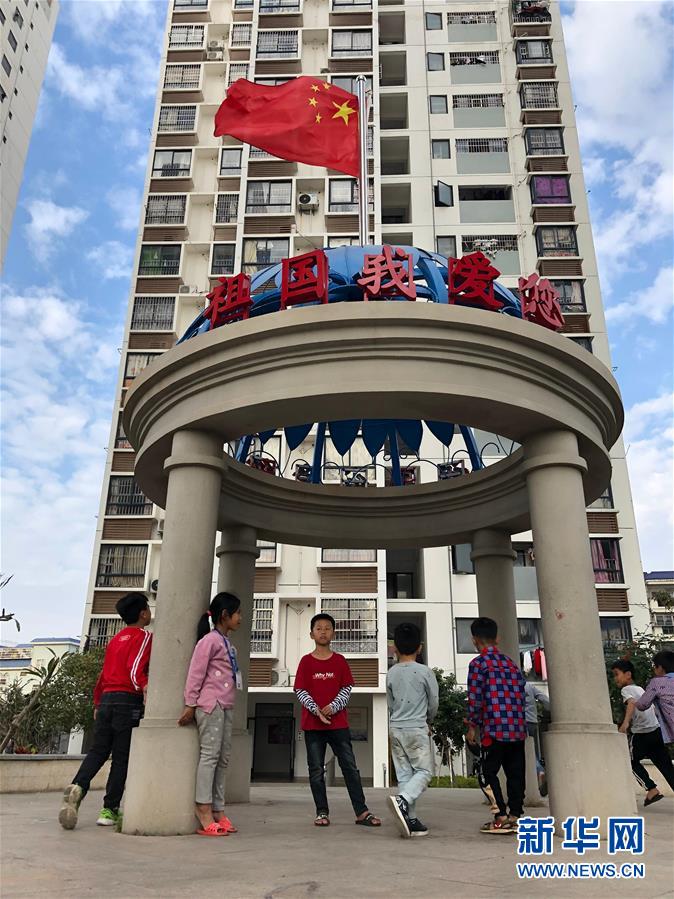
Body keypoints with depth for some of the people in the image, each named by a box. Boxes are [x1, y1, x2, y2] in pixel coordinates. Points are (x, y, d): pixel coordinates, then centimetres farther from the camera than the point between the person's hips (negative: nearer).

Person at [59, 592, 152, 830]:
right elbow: (135, 668, -18)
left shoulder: (116, 638, 20)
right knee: (121, 757, 2)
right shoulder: (144, 636, -2)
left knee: (98, 751, 9)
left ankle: (78, 786, -15)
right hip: (128, 701, -6)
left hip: (106, 699, 6)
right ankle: (109, 809, 4)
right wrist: (144, 687, -28)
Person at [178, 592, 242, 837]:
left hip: (226, 706, 9)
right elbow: (195, 673, -12)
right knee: (210, 754, -10)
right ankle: (204, 812, -8)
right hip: (210, 704, -9)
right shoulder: (210, 640, -9)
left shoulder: (227, 643, 17)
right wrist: (190, 705, -13)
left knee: (223, 758, 8)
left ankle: (217, 811, 12)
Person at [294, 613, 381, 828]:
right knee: (316, 769, 4)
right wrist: (316, 710, -15)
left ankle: (362, 812, 6)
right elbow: (300, 691, -1)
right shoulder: (306, 661, 2)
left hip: (338, 723, 1)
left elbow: (347, 689, 4)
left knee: (350, 766, 2)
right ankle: (322, 812, 14)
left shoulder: (340, 661, 5)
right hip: (313, 724, -1)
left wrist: (332, 707, -12)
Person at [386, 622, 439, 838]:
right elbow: (434, 703, 1)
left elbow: (392, 705, 11)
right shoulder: (425, 671, -8)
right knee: (424, 771, 2)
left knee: (404, 774, 9)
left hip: (395, 729, 5)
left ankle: (410, 820, 8)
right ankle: (402, 800, -21)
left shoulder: (391, 673, 3)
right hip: (416, 729, -4)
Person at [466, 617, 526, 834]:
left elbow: (475, 698, -7)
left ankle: (501, 817, 1)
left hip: (495, 728, -6)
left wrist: (472, 726, 1)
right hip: (518, 727, 6)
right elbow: (521, 695, 14)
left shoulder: (478, 664, -4)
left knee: (489, 772, 4)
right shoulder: (511, 663, 15)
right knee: (515, 774, 10)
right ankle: (514, 816, 12)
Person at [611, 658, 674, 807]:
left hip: (641, 733, -7)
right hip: (656, 730, 7)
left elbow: (632, 704, -24)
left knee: (632, 761, 13)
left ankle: (652, 789, 4)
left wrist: (625, 722, -39)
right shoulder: (640, 689, 20)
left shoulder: (626, 689, -4)